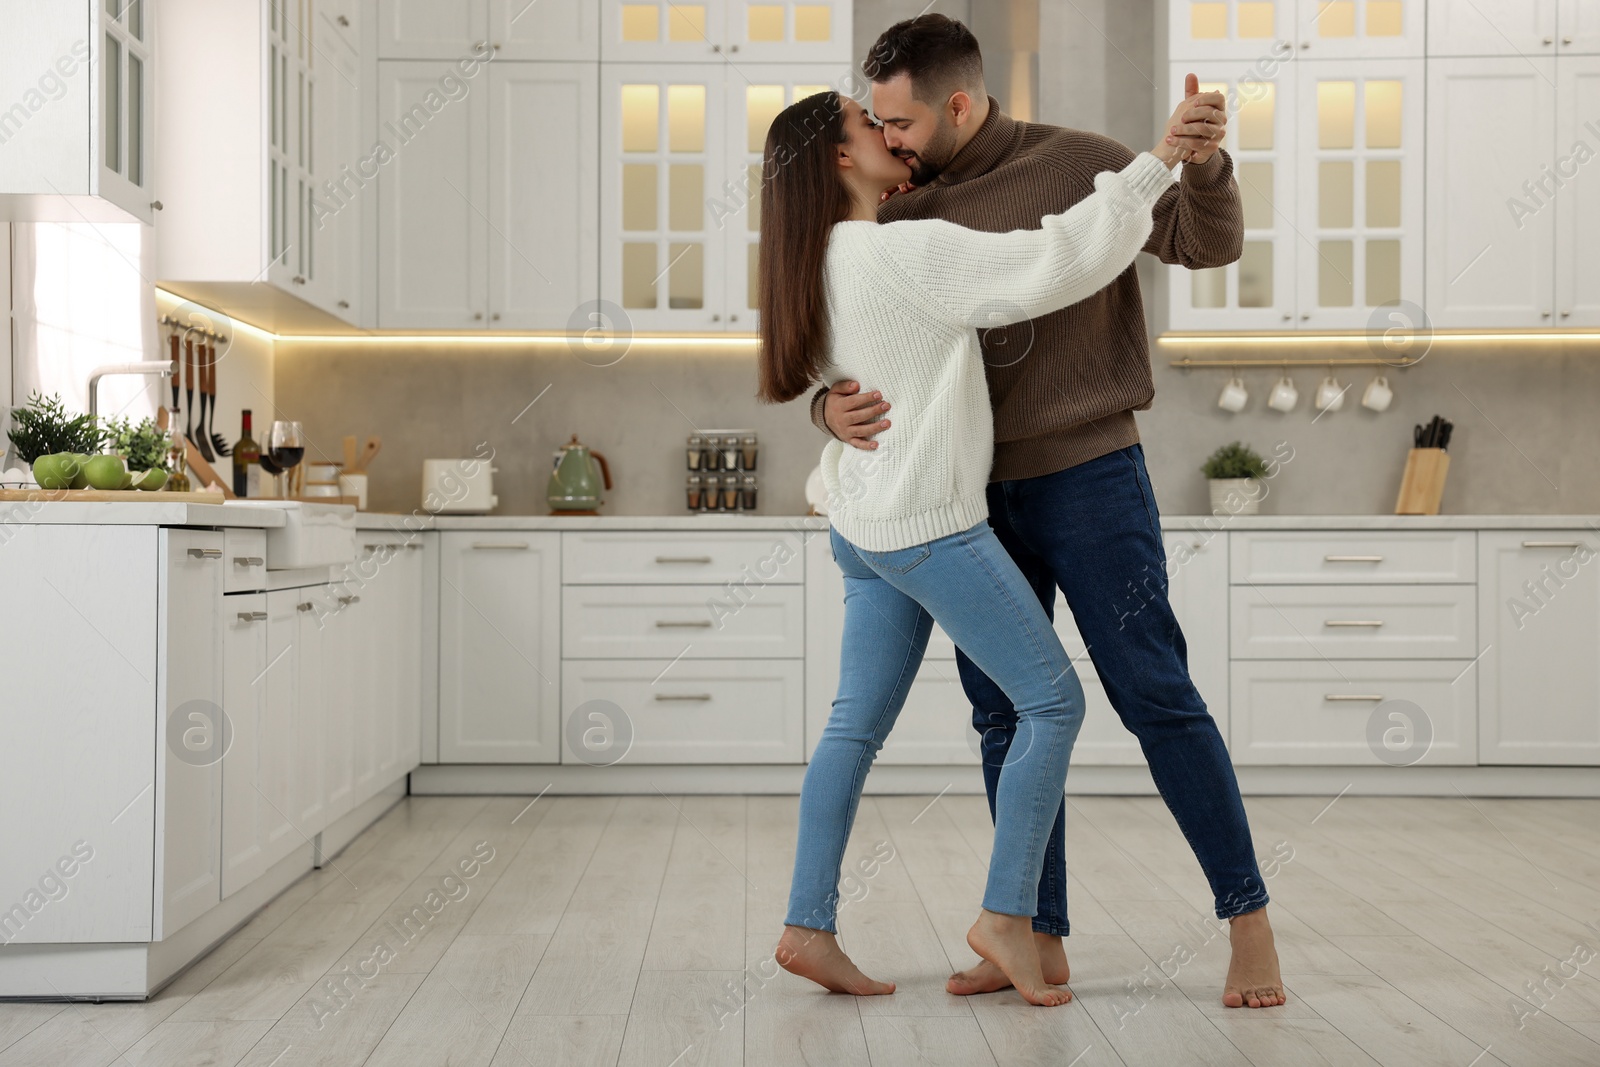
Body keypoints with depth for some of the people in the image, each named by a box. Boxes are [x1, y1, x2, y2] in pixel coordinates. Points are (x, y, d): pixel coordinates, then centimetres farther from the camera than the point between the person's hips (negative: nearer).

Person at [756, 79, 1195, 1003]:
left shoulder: (818, 267, 7)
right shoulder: (910, 253, -18)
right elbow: (1059, 262, -21)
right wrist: (1157, 164, -14)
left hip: (863, 528, 9)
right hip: (929, 528, -9)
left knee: (858, 724, 11)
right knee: (1053, 700, 2)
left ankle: (809, 927, 14)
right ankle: (1007, 915, 4)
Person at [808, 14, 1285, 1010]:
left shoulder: (1079, 163, -3)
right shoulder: (902, 216, 8)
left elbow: (1209, 243, -6)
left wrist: (1205, 160, -28)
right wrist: (833, 408, -16)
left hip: (1088, 474, -5)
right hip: (975, 492, 5)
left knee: (1154, 693, -4)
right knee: (1004, 713, 6)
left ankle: (1250, 919, 9)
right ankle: (1041, 940, 15)